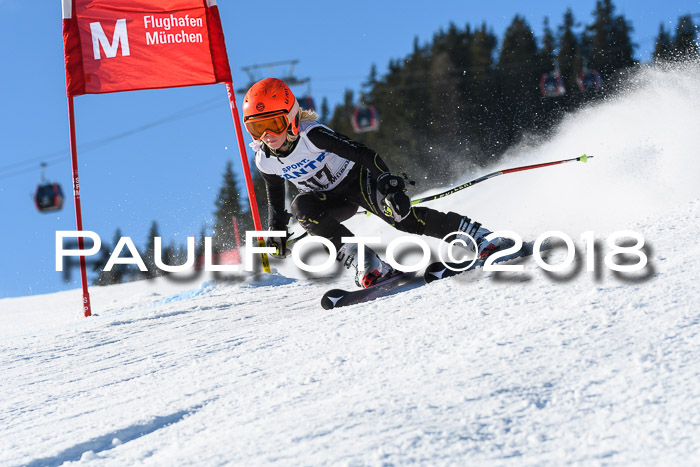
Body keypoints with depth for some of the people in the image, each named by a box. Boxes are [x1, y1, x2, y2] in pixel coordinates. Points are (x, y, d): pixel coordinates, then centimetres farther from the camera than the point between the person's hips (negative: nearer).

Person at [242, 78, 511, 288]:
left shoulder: (312, 134, -28)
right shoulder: (265, 161, -11)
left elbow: (363, 154, -31)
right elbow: (275, 196, 12)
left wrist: (389, 184, -40)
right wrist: (276, 229, 5)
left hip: (357, 180, -4)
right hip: (331, 201, 4)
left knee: (401, 217, -28)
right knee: (301, 206, -29)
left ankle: (478, 236, -21)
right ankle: (363, 263, -33)